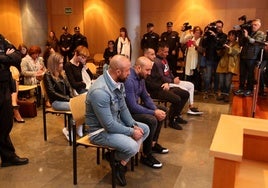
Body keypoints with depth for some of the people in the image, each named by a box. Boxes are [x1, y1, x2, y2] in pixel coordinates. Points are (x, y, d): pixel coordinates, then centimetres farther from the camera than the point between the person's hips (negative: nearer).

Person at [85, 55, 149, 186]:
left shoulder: (118, 82, -4)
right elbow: (109, 125, -28)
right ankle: (117, 160, 9)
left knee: (145, 129, 8)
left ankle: (122, 162, 4)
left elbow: (123, 108, 7)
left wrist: (134, 125, -6)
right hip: (101, 130, -9)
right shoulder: (100, 91, -32)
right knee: (131, 146, -27)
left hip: (116, 122, 9)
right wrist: (131, 132, -18)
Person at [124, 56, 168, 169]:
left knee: (161, 112, 12)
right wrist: (154, 113, -23)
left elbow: (146, 97, 10)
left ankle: (153, 143, 24)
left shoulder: (141, 77, 2)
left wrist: (156, 110, -7)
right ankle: (145, 156, -9)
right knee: (152, 120, -29)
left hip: (135, 106, 10)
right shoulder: (129, 80, -28)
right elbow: (133, 107, -30)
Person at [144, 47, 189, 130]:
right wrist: (162, 86, -14)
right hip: (154, 91, -10)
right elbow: (150, 84, -20)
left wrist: (166, 83, 0)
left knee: (185, 94, 8)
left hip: (162, 87, 11)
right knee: (177, 99, -28)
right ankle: (172, 121, -7)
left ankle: (176, 115, 18)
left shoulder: (153, 65, 17)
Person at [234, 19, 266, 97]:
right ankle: (241, 88, 15)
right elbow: (241, 43, 11)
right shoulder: (248, 32, 17)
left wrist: (247, 36, -20)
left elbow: (255, 42, -14)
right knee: (242, 73, 6)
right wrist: (242, 35, -3)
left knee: (250, 74, 1)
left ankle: (249, 90, 8)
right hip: (243, 56, 5)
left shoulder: (261, 34, 4)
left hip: (252, 57, -4)